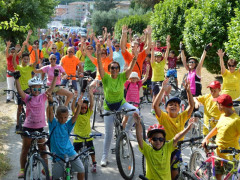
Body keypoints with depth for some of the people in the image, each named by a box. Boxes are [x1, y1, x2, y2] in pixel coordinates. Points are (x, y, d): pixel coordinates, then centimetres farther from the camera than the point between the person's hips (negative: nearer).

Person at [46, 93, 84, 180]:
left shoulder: (67, 125, 3)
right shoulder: (54, 124, -3)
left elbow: (75, 117, -12)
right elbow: (50, 113, -20)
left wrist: (79, 106, -30)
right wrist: (50, 102, -38)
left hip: (70, 153, 2)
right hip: (57, 155, -2)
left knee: (81, 171, -7)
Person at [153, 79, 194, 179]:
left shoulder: (182, 117, 0)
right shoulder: (163, 117, -8)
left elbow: (191, 105, -8)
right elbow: (155, 105, -23)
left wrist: (188, 90, -20)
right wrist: (163, 90, -29)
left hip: (177, 148, 3)